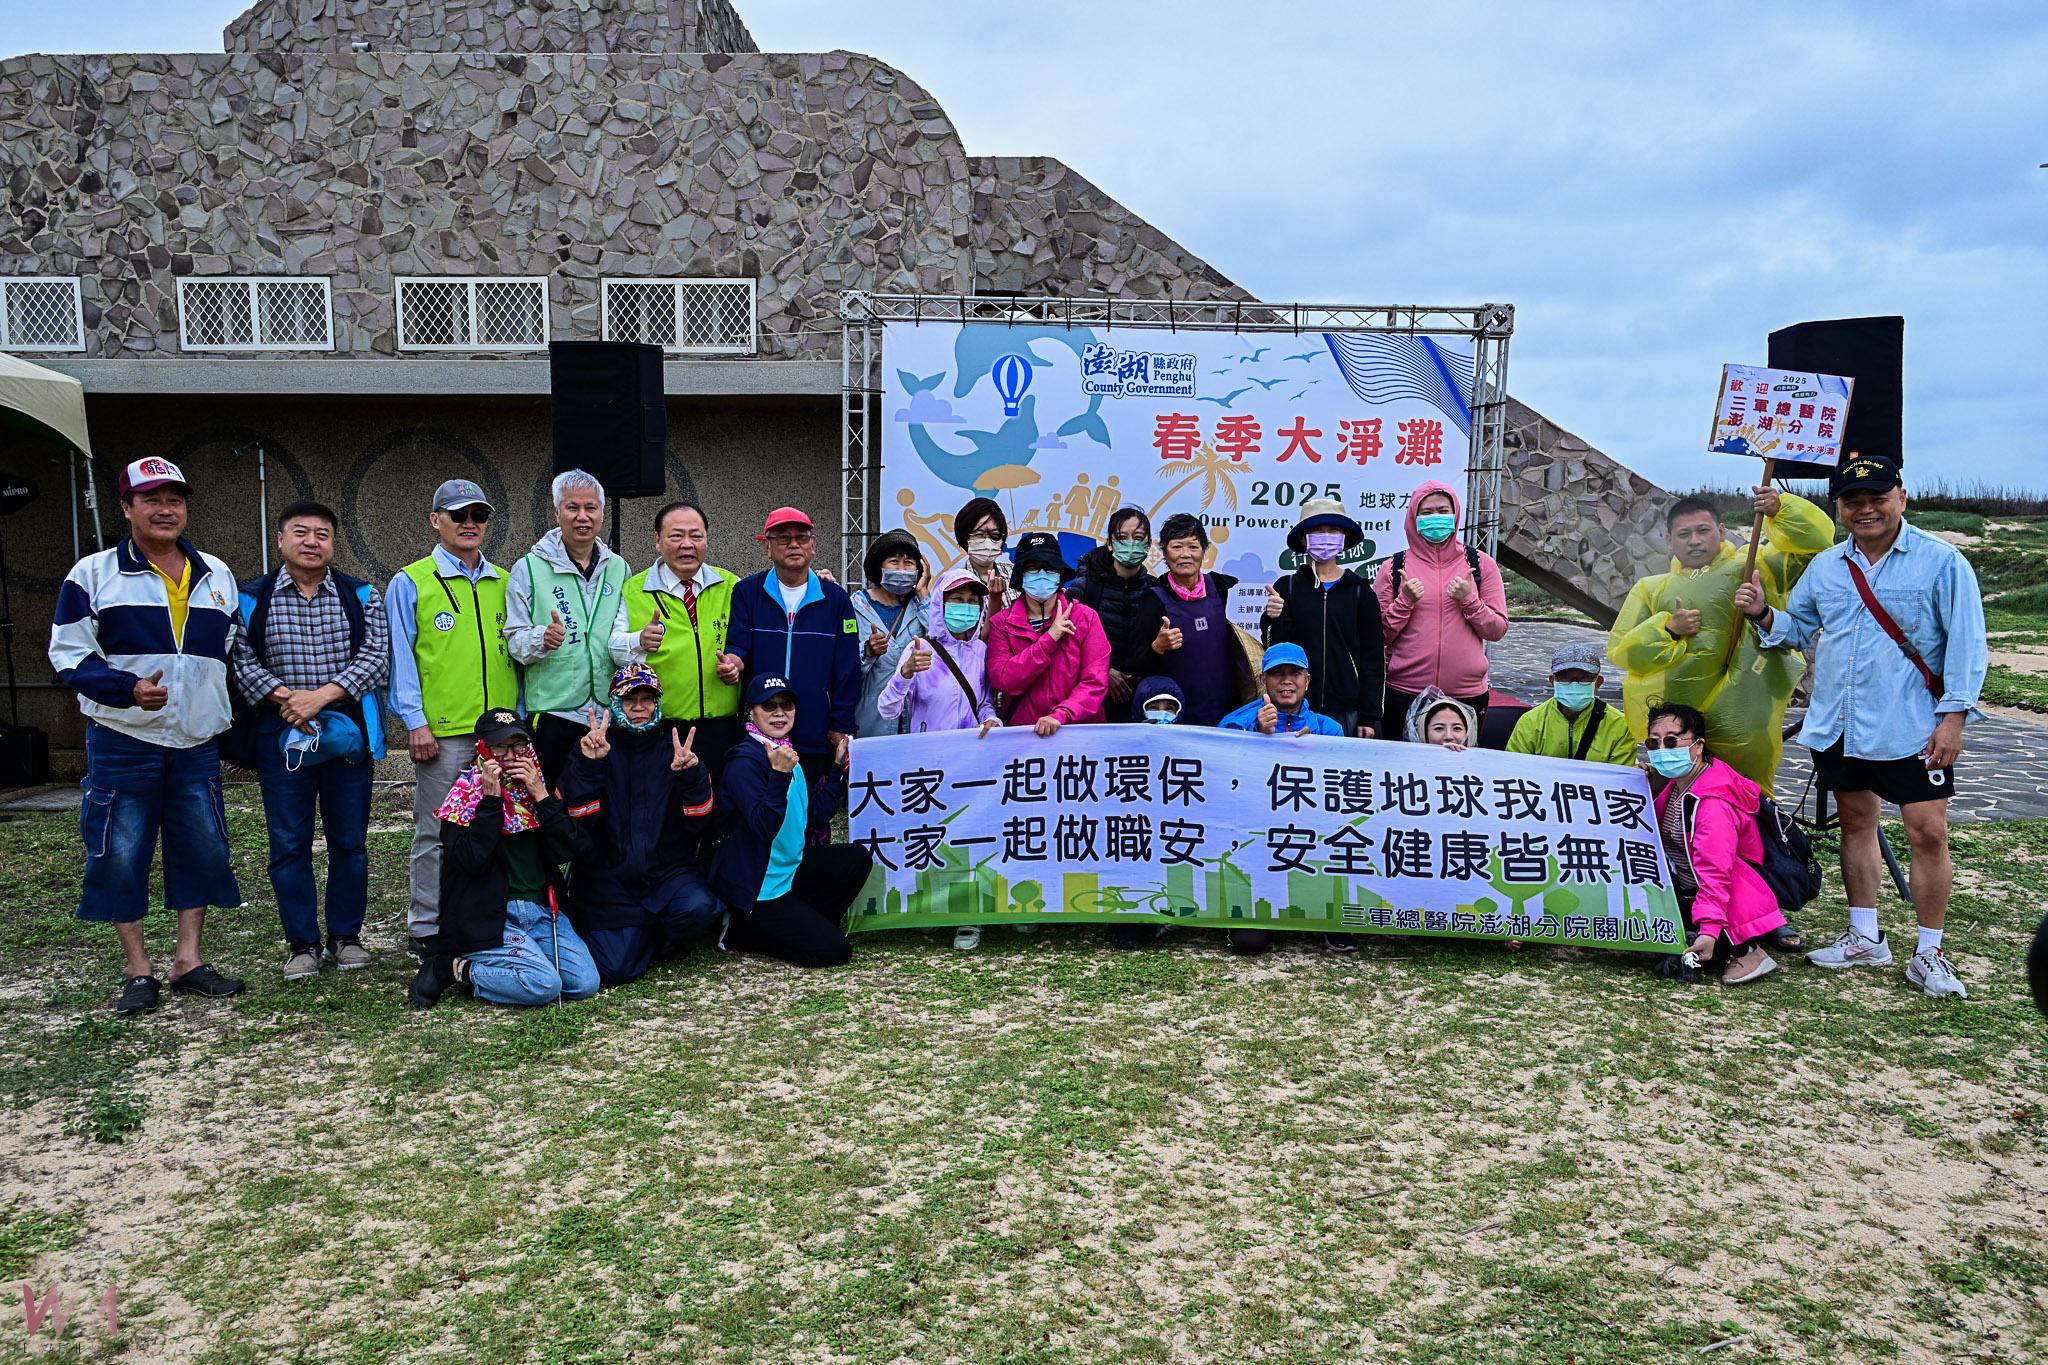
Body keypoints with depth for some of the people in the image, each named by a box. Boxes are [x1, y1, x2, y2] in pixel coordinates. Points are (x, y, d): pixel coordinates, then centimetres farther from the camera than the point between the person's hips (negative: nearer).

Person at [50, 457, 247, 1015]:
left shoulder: (216, 575, 11)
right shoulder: (93, 575, -1)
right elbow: (69, 655, -4)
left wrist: (232, 720, 14)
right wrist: (127, 688, -20)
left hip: (197, 741, 4)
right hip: (123, 741, -4)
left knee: (204, 848, 6)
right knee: (120, 854, 0)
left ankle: (188, 959, 18)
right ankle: (138, 971, 12)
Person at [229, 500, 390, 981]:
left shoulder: (361, 596, 5)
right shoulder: (251, 598, 5)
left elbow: (376, 656, -5)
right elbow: (241, 660, -2)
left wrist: (321, 695, -16)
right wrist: (286, 699, -16)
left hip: (348, 733, 1)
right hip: (281, 736, 0)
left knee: (350, 841, 7)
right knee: (289, 844, 3)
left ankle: (346, 937, 19)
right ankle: (303, 945, 14)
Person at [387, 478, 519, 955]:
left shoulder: (503, 583, 14)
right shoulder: (410, 583, 1)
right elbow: (401, 657, -3)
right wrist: (414, 721, -10)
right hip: (441, 733, -4)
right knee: (436, 834, 2)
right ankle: (426, 928, 12)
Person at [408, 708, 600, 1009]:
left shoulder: (538, 788, 12)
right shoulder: (465, 795, 1)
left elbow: (568, 849, -2)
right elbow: (469, 860, -16)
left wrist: (541, 796, -10)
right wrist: (491, 799, -17)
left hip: (542, 910, 5)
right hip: (489, 917, -5)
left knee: (585, 983, -13)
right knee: (544, 985, -26)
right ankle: (454, 969, -2)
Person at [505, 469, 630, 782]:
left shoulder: (618, 568, 12)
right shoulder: (529, 569, 1)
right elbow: (514, 640, 0)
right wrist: (542, 639, -20)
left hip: (611, 711, 3)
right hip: (553, 710, -3)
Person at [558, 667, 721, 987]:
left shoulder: (674, 745, 4)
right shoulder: (593, 748, 0)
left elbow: (698, 822, -5)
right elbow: (578, 821, -13)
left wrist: (690, 775, -22)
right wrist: (587, 765, -25)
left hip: (668, 869, 1)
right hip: (609, 875, -1)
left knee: (699, 909, -30)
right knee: (616, 969, -17)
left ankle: (661, 938, 6)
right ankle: (640, 934, 19)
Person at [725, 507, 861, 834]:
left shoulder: (835, 598, 6)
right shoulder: (747, 593, 5)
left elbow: (847, 670, 5)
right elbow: (737, 646, 0)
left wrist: (841, 727, 0)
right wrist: (732, 660, -25)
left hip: (817, 740, 0)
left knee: (815, 821, 7)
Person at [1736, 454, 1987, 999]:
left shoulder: (1942, 562, -6)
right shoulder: (1825, 566, 8)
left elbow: (1966, 644, -7)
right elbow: (1797, 628, 16)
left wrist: (1954, 716, -12)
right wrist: (1763, 613, -5)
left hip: (1912, 729, -5)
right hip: (1837, 726, 5)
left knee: (1928, 834, -5)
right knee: (1855, 823, 14)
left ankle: (1929, 954, 9)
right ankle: (1865, 938, 27)